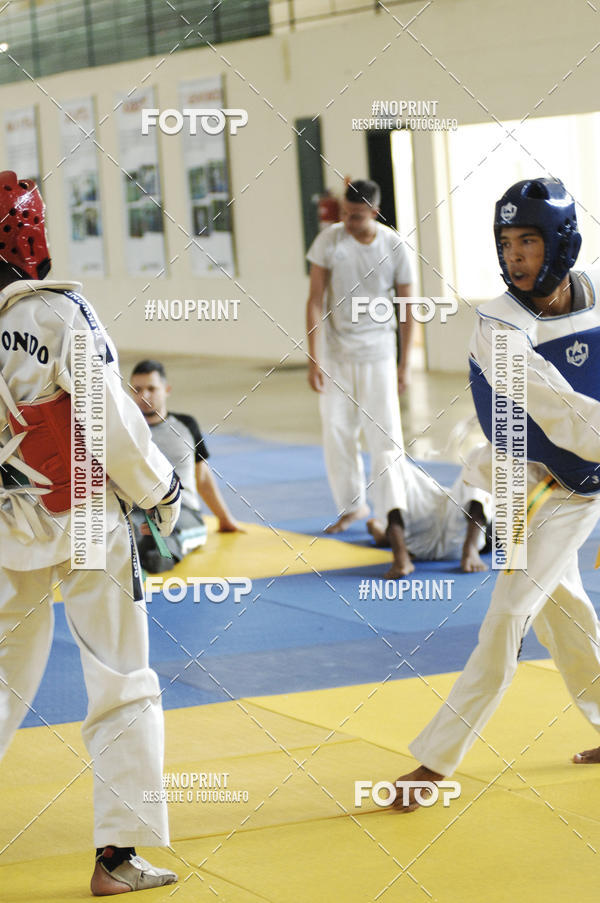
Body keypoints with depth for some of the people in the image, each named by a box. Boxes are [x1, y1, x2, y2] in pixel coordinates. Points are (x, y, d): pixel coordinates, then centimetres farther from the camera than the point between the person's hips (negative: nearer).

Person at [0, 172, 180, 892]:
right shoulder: (61, 314, -18)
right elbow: (113, 429, -16)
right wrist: (161, 493, 0)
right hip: (83, 519, -5)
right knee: (122, 689, 6)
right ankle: (118, 856, 6)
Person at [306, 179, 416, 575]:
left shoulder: (394, 247, -10)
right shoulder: (330, 241, -9)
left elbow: (406, 308, 0)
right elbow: (315, 301, -5)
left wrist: (405, 364, 0)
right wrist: (313, 359, -9)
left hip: (377, 353, -2)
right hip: (336, 352, 2)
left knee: (385, 438, -11)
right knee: (337, 434, 11)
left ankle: (396, 532, -19)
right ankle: (354, 505, 35)